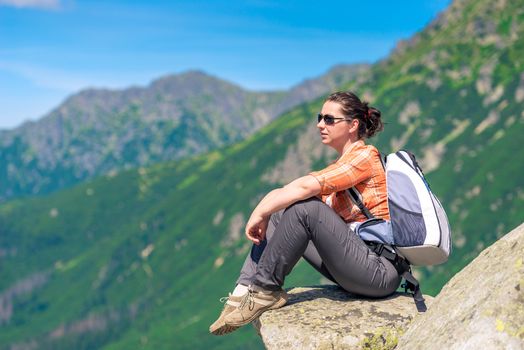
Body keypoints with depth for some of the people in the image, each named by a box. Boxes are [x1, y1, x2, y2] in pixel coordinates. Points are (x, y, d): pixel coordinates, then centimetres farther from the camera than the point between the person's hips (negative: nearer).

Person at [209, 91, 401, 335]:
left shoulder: (364, 155, -9)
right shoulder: (342, 165, 19)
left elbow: (305, 187, -21)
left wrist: (260, 212, -14)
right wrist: (264, 214, -7)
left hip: (381, 270, -9)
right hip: (357, 266, 9)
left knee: (305, 208, -25)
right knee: (279, 215, 3)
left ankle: (265, 290, -14)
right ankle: (244, 292, -8)